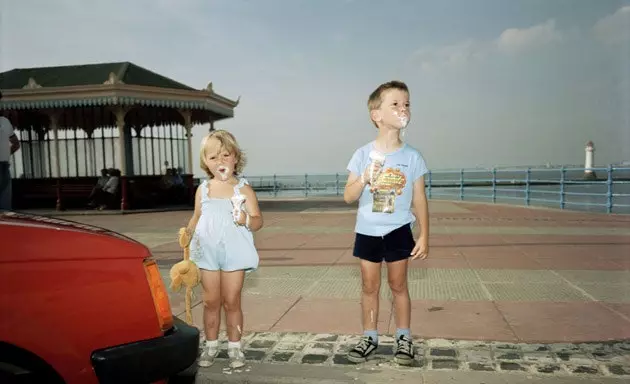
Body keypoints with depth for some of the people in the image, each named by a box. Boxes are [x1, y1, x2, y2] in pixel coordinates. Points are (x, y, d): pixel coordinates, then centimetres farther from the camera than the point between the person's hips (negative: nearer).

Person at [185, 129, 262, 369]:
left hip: (234, 253, -3)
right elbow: (196, 218, 13)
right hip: (207, 253, 3)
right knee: (211, 301, 12)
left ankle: (234, 346, 19)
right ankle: (211, 345, 26)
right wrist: (187, 234, -5)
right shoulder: (203, 189, 4)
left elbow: (258, 221, -7)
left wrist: (247, 220, -29)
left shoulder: (243, 189, -6)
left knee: (232, 302, 6)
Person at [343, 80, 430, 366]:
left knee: (398, 285, 9)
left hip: (398, 231, -1)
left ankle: (403, 338, 25)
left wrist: (424, 236, -4)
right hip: (367, 232, 1)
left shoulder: (412, 156, -6)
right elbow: (348, 197, -4)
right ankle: (370, 337, 25)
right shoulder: (363, 154, -6)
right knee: (370, 286, 10)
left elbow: (419, 200, -1)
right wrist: (363, 180, -24)